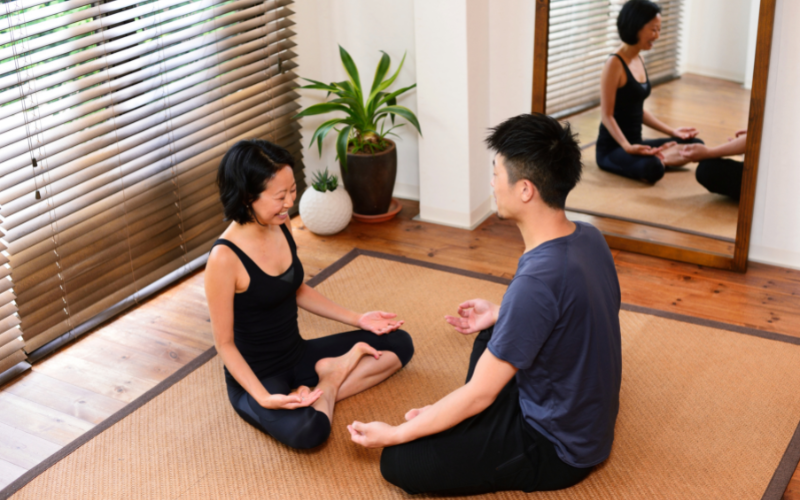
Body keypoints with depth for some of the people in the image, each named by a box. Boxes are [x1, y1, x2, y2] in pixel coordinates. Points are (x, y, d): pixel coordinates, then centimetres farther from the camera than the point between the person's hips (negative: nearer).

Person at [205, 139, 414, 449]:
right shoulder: (224, 258, -26)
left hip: (299, 354, 7)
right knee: (306, 430, -37)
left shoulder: (280, 225, -3)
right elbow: (224, 343, -18)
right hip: (256, 376, -7)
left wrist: (357, 319, 8)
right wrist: (264, 398, -29)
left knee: (399, 343, 5)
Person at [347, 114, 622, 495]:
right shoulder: (588, 237, -7)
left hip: (558, 449, -8)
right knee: (490, 337, 29)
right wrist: (500, 314, 14)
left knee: (398, 463, -9)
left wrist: (393, 433, -14)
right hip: (592, 419, 9)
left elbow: (478, 395, -25)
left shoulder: (536, 281, -33)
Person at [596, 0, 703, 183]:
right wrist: (627, 147, -31)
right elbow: (606, 116, -19)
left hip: (634, 143, 9)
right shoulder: (615, 64, -16)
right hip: (612, 148, -9)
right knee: (652, 169, -37)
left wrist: (672, 131, 14)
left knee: (696, 145, 4)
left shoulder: (639, 60, 11)